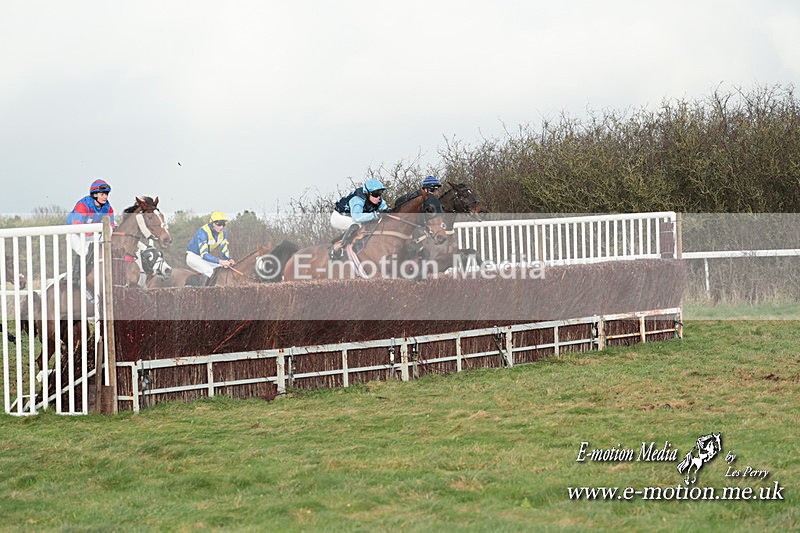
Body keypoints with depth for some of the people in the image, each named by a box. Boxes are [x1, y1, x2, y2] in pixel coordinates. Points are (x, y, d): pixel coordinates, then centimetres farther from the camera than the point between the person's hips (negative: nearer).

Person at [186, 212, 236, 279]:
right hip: (192, 256, -7)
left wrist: (229, 259, -25)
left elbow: (224, 251, -1)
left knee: (225, 267, -10)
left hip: (207, 256, 7)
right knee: (209, 271, -32)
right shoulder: (203, 232, -30)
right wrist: (219, 261, -47)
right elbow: (204, 254, -35)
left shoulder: (223, 233, -8)